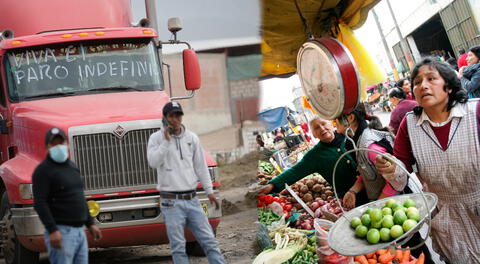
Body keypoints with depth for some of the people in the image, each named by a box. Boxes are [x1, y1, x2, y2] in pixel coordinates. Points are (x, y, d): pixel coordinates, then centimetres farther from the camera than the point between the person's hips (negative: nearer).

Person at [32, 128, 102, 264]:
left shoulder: (72, 166, 16)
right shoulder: (43, 170, -9)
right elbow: (39, 203, -18)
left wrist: (90, 224, 20)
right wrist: (52, 231, -25)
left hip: (79, 231, 8)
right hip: (60, 232, -8)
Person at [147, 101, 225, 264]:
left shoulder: (192, 138, 9)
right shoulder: (156, 138, -1)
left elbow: (201, 167, 14)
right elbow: (153, 162, -17)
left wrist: (209, 191, 11)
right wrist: (166, 141, -18)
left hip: (191, 199, 4)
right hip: (171, 202, -3)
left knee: (209, 240, 4)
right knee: (178, 246, 0)